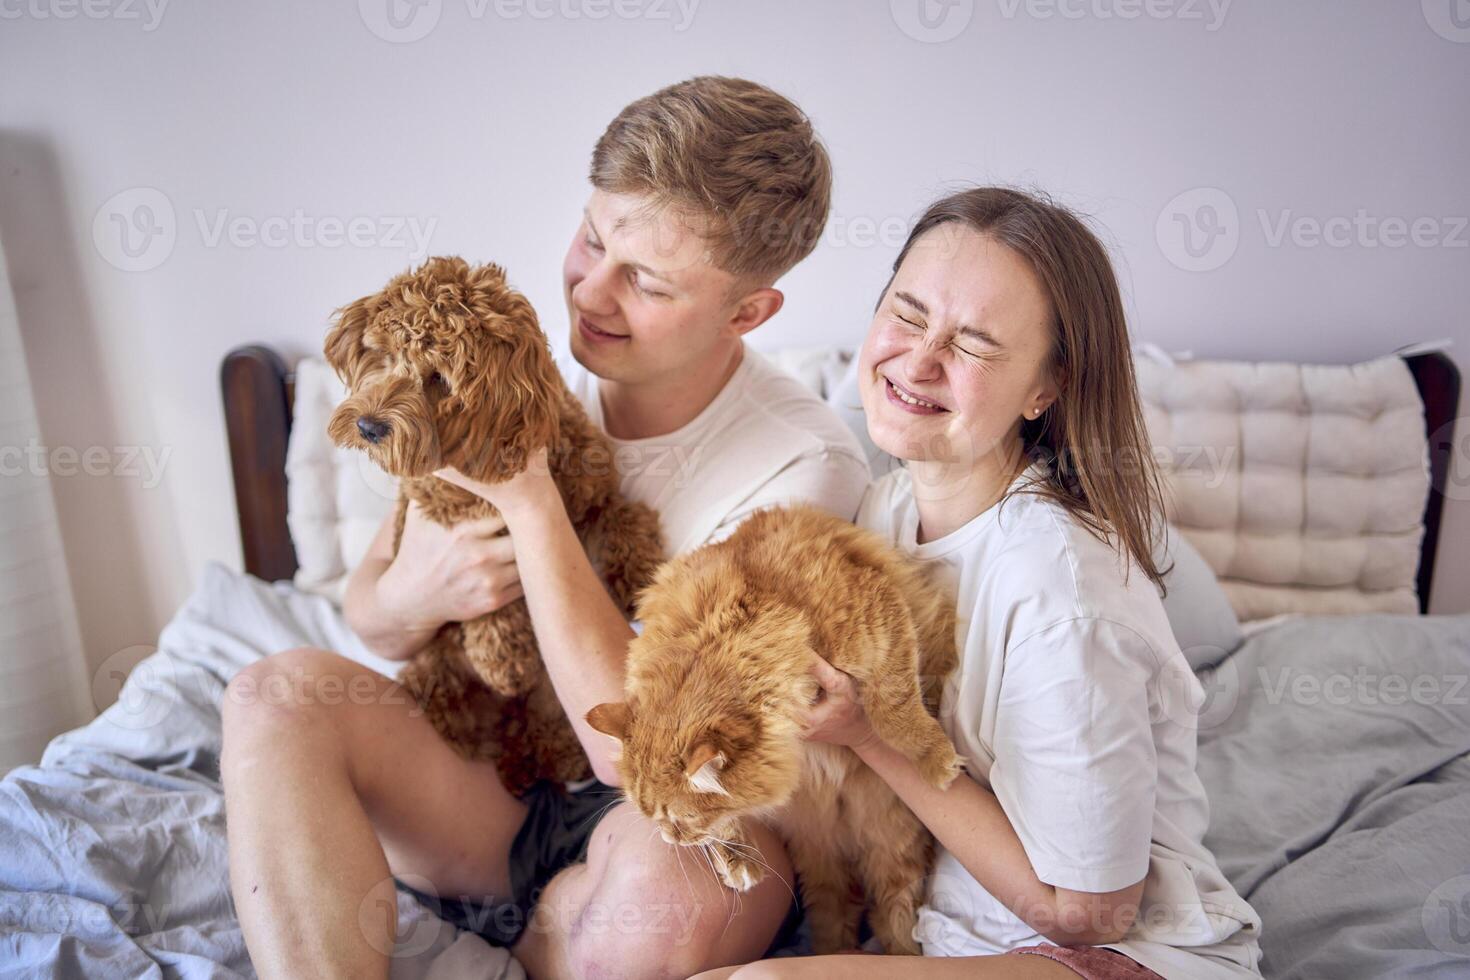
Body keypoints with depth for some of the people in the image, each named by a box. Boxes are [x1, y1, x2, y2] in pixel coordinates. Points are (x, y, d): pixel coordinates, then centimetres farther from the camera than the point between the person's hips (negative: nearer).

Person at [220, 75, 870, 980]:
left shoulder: (801, 463, -18)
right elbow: (369, 613, 6)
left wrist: (529, 496, -24)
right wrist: (408, 596, -19)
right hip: (495, 786, 4)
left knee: (674, 881, -37)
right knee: (282, 691, -19)